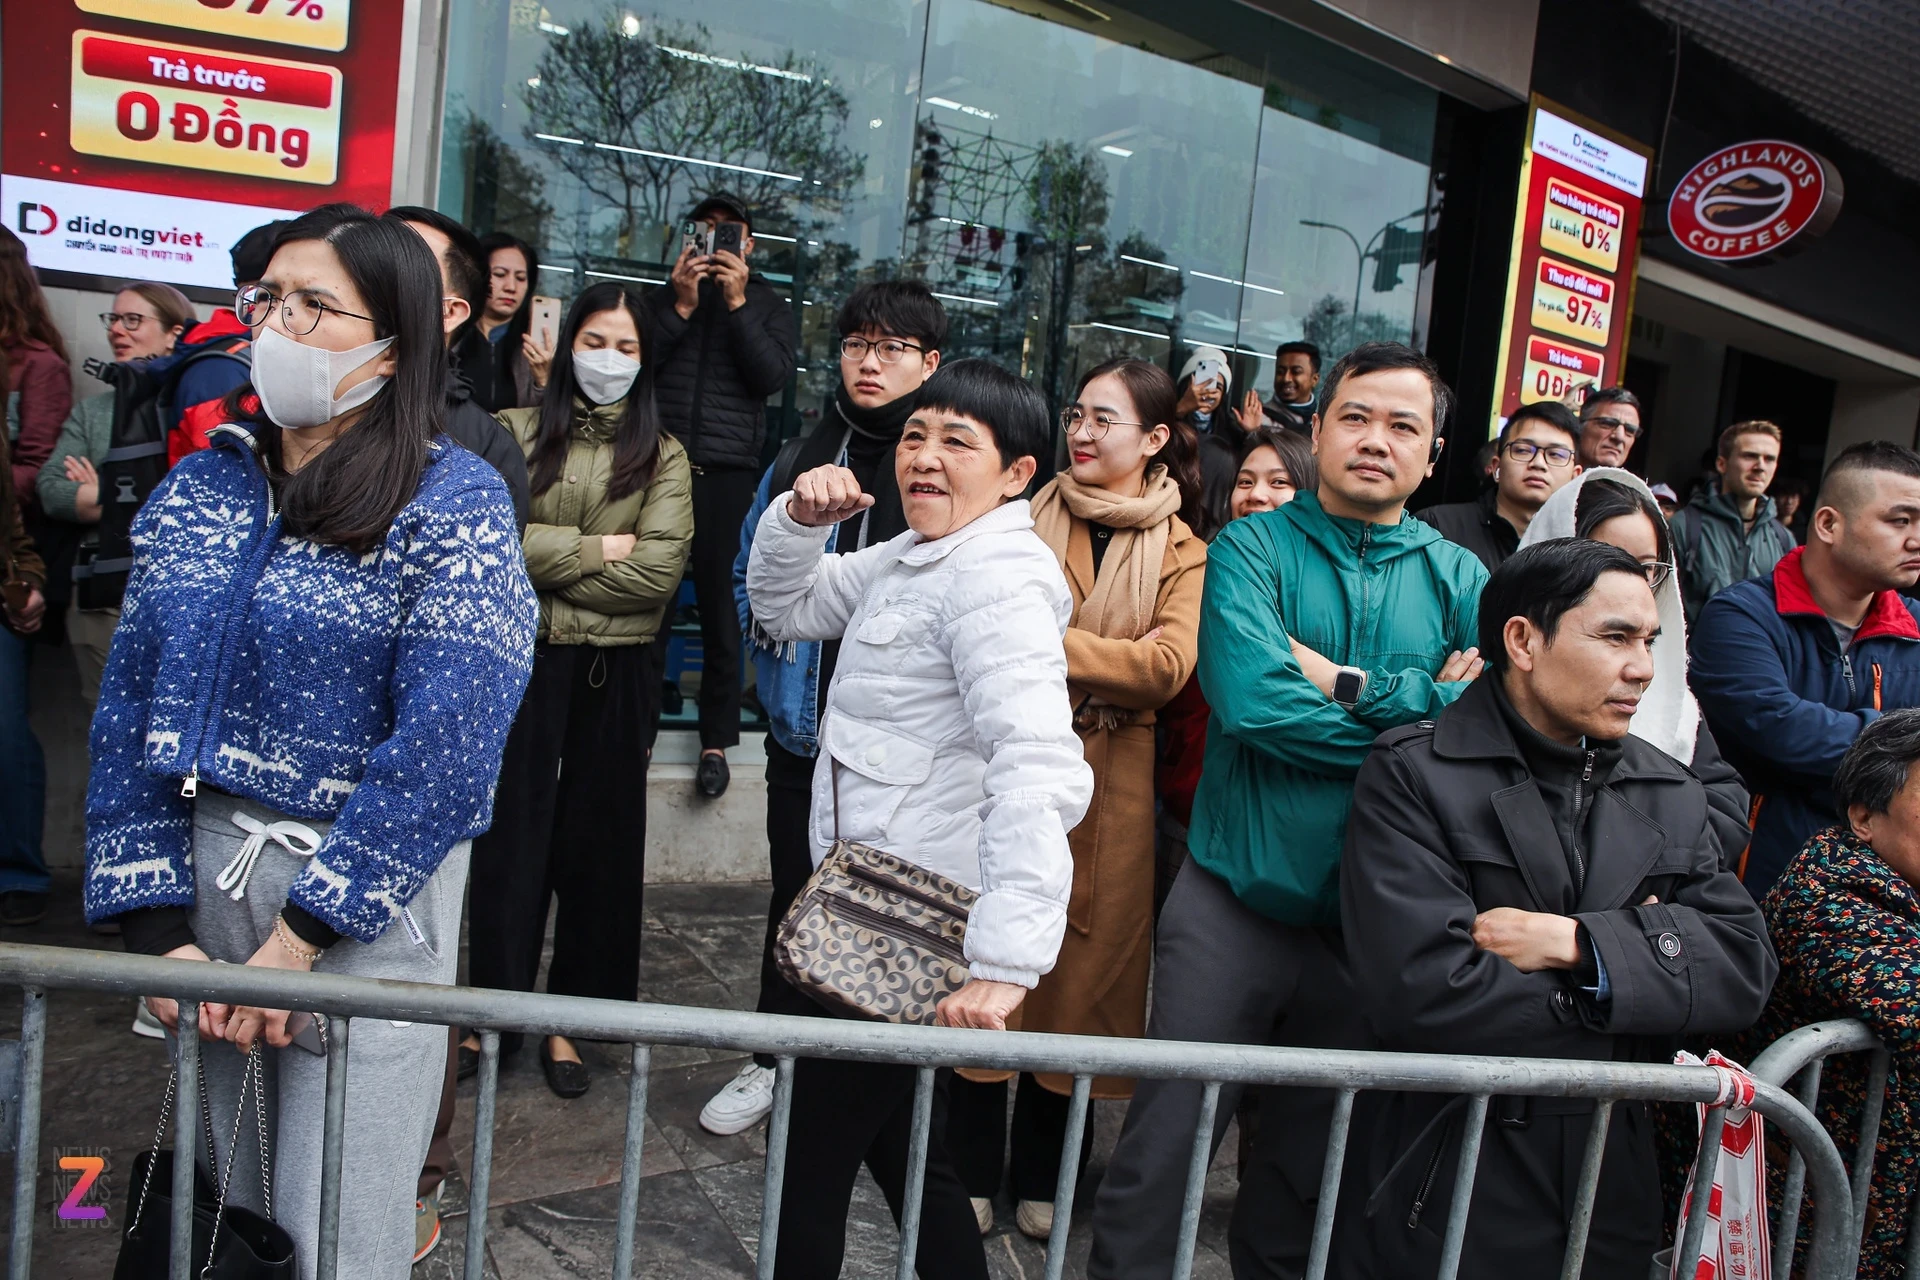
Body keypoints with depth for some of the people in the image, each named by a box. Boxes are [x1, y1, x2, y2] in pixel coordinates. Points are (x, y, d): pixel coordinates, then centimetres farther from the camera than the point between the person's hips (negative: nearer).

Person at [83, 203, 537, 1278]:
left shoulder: (457, 501, -11)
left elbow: (443, 746, -18)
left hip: (366, 897, -5)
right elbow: (131, 705, 4)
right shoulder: (200, 486, 6)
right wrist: (158, 927, -4)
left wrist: (295, 940, -17)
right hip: (201, 869, 5)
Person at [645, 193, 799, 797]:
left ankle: (717, 740, 6)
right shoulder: (663, 298, 17)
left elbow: (773, 375, -3)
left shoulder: (769, 306, 15)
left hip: (727, 472, -1)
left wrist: (737, 303, -8)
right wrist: (680, 305, -6)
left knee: (719, 604, -2)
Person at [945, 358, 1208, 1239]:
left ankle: (1042, 1178, 29)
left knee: (1081, 970, 9)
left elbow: (1167, 666, -13)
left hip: (1109, 791, 0)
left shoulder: (1180, 551, 3)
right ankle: (971, 1173, 23)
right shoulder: (1031, 520, 7)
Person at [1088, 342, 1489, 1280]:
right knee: (1163, 1149, 5)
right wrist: (1426, 711, -12)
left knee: (1313, 1163, 20)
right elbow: (1251, 700, -21)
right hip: (1234, 897, -3)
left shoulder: (1458, 579, 5)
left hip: (1372, 914, 3)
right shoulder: (1251, 549, -4)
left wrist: (1351, 687, -17)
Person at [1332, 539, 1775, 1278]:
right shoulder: (1411, 775, -12)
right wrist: (1640, 949, -10)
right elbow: (1421, 990, -23)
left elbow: (1746, 968, -2)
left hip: (1613, 1188, 5)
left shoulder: (1670, 796, 8)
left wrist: (1581, 942, -19)